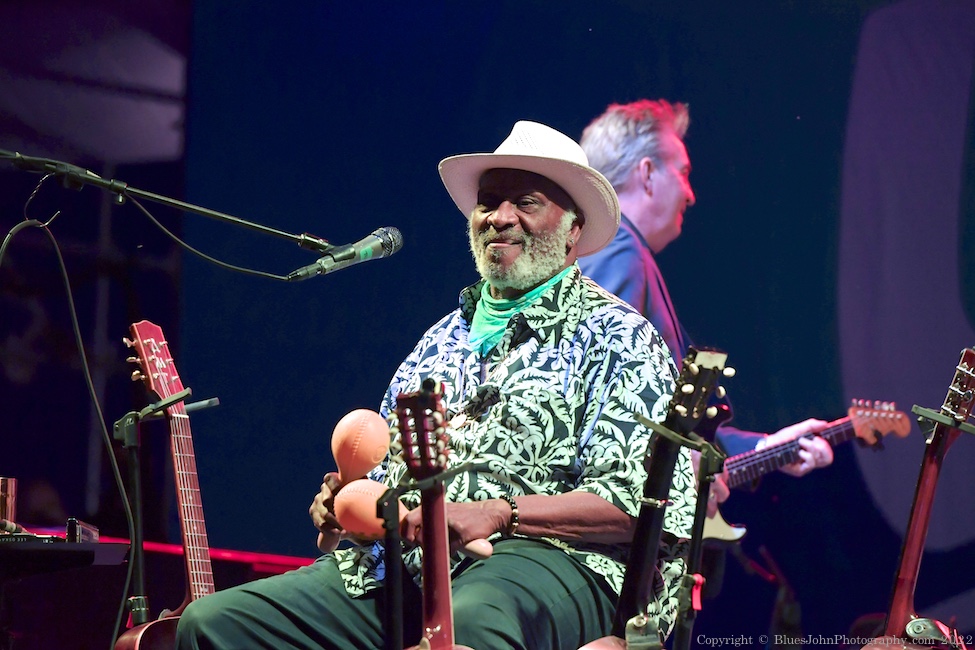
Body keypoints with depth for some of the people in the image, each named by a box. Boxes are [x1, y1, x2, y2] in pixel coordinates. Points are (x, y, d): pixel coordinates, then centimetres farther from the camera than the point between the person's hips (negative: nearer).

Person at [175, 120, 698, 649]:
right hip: (400, 566, 7)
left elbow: (648, 505, -8)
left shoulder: (617, 338, 5)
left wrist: (499, 513, -18)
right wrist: (339, 508, 9)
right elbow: (384, 466, 34)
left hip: (548, 556, -7)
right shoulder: (443, 340, 27)